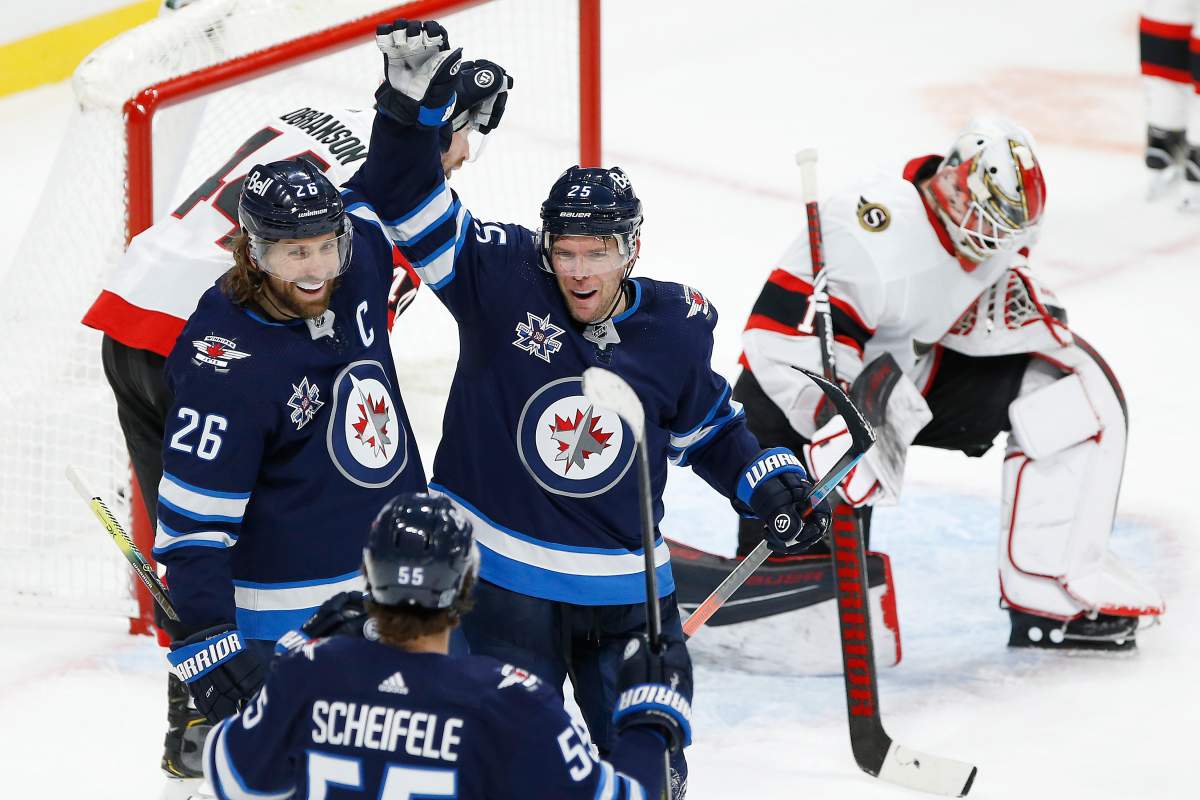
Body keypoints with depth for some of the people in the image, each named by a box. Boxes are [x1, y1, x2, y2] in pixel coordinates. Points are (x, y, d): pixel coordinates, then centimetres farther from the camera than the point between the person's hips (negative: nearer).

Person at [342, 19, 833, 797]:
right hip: (503, 578, -2)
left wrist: (772, 484, 3)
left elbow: (707, 425, 14)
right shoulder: (502, 279, -11)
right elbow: (414, 206, -13)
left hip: (627, 587, 2)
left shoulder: (676, 326, -3)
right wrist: (409, 103, -25)